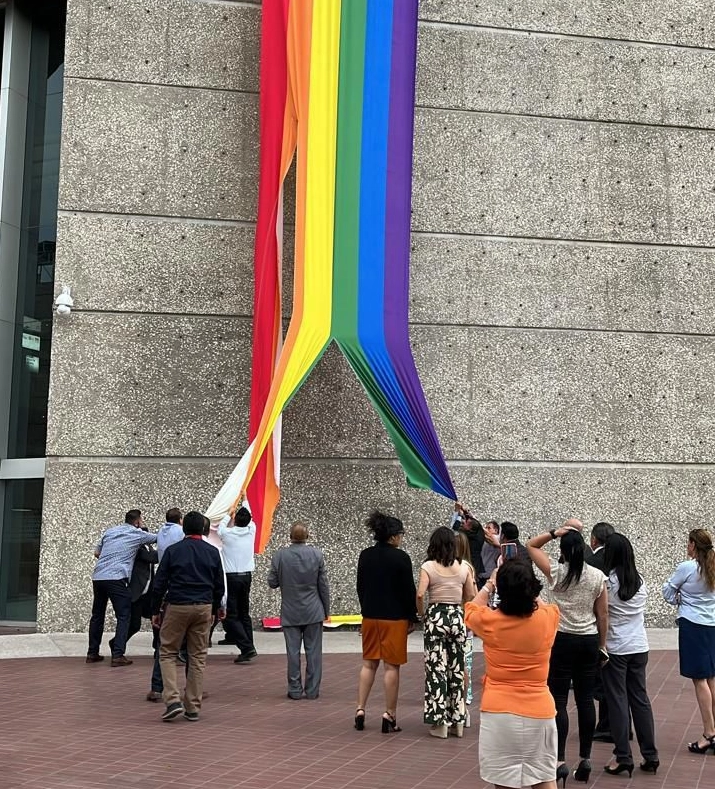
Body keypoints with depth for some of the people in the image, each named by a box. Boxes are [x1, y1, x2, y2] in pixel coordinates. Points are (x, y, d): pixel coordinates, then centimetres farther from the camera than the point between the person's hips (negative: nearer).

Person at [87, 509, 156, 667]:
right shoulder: (137, 534, 4)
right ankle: (118, 655, -8)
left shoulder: (110, 531, 19)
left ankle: (92, 653, 20)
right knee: (123, 617, -1)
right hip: (116, 578, -6)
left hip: (97, 576, 6)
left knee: (97, 615, 16)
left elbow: (96, 553, 21)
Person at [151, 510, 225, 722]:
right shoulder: (212, 552, 5)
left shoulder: (172, 551, -2)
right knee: (198, 657, 8)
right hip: (203, 608, 2)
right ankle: (193, 707, 10)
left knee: (168, 653, 8)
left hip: (176, 607, -2)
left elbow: (159, 584, -2)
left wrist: (155, 611, 6)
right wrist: (216, 608, 23)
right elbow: (219, 585, 10)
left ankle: (173, 700, -6)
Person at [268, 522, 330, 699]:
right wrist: (326, 609, 7)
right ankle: (312, 690, 9)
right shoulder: (317, 554, -6)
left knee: (293, 652, 5)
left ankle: (295, 689, 10)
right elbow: (323, 585, -2)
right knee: (313, 652, 6)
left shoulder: (279, 555, -8)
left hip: (290, 613, 0)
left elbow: (272, 583, -2)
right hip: (313, 612, 0)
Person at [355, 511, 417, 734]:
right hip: (395, 618, -5)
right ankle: (390, 716, 4)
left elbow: (360, 587, 11)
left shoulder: (365, 556, 4)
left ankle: (360, 710, 10)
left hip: (370, 616, 5)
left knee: (368, 664, 13)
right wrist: (412, 618, 0)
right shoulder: (401, 558, -13)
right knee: (391, 667, 1)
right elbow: (409, 590, -10)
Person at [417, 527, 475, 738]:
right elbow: (471, 597, 7)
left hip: (436, 616, -3)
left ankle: (439, 722, 5)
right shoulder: (464, 567, 2)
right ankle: (457, 720, 19)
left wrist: (421, 614, -1)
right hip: (457, 617, 3)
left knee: (436, 668, 3)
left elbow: (420, 595, -17)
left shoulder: (428, 567, -7)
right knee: (456, 669, 13)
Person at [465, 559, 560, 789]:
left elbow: (470, 609, 14)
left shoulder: (489, 622, -10)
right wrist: (524, 585, 23)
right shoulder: (547, 620, -7)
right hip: (539, 712, 2)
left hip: (499, 713, -2)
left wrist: (490, 583, 22)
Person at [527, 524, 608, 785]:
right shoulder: (598, 576, 0)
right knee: (585, 699, 10)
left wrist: (556, 532, -4)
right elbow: (603, 614, 4)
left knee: (558, 700, 1)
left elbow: (530, 545, 4)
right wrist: (602, 645, 13)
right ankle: (585, 760, 15)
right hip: (589, 641, 4)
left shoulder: (556, 571, -8)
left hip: (562, 640, -3)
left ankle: (560, 761, -1)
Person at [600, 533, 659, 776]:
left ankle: (623, 757, 3)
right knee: (640, 698, 11)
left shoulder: (606, 581, -14)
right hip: (639, 647, 5)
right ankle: (650, 756, 15)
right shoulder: (640, 581, 3)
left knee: (618, 700, 2)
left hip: (615, 648, -5)